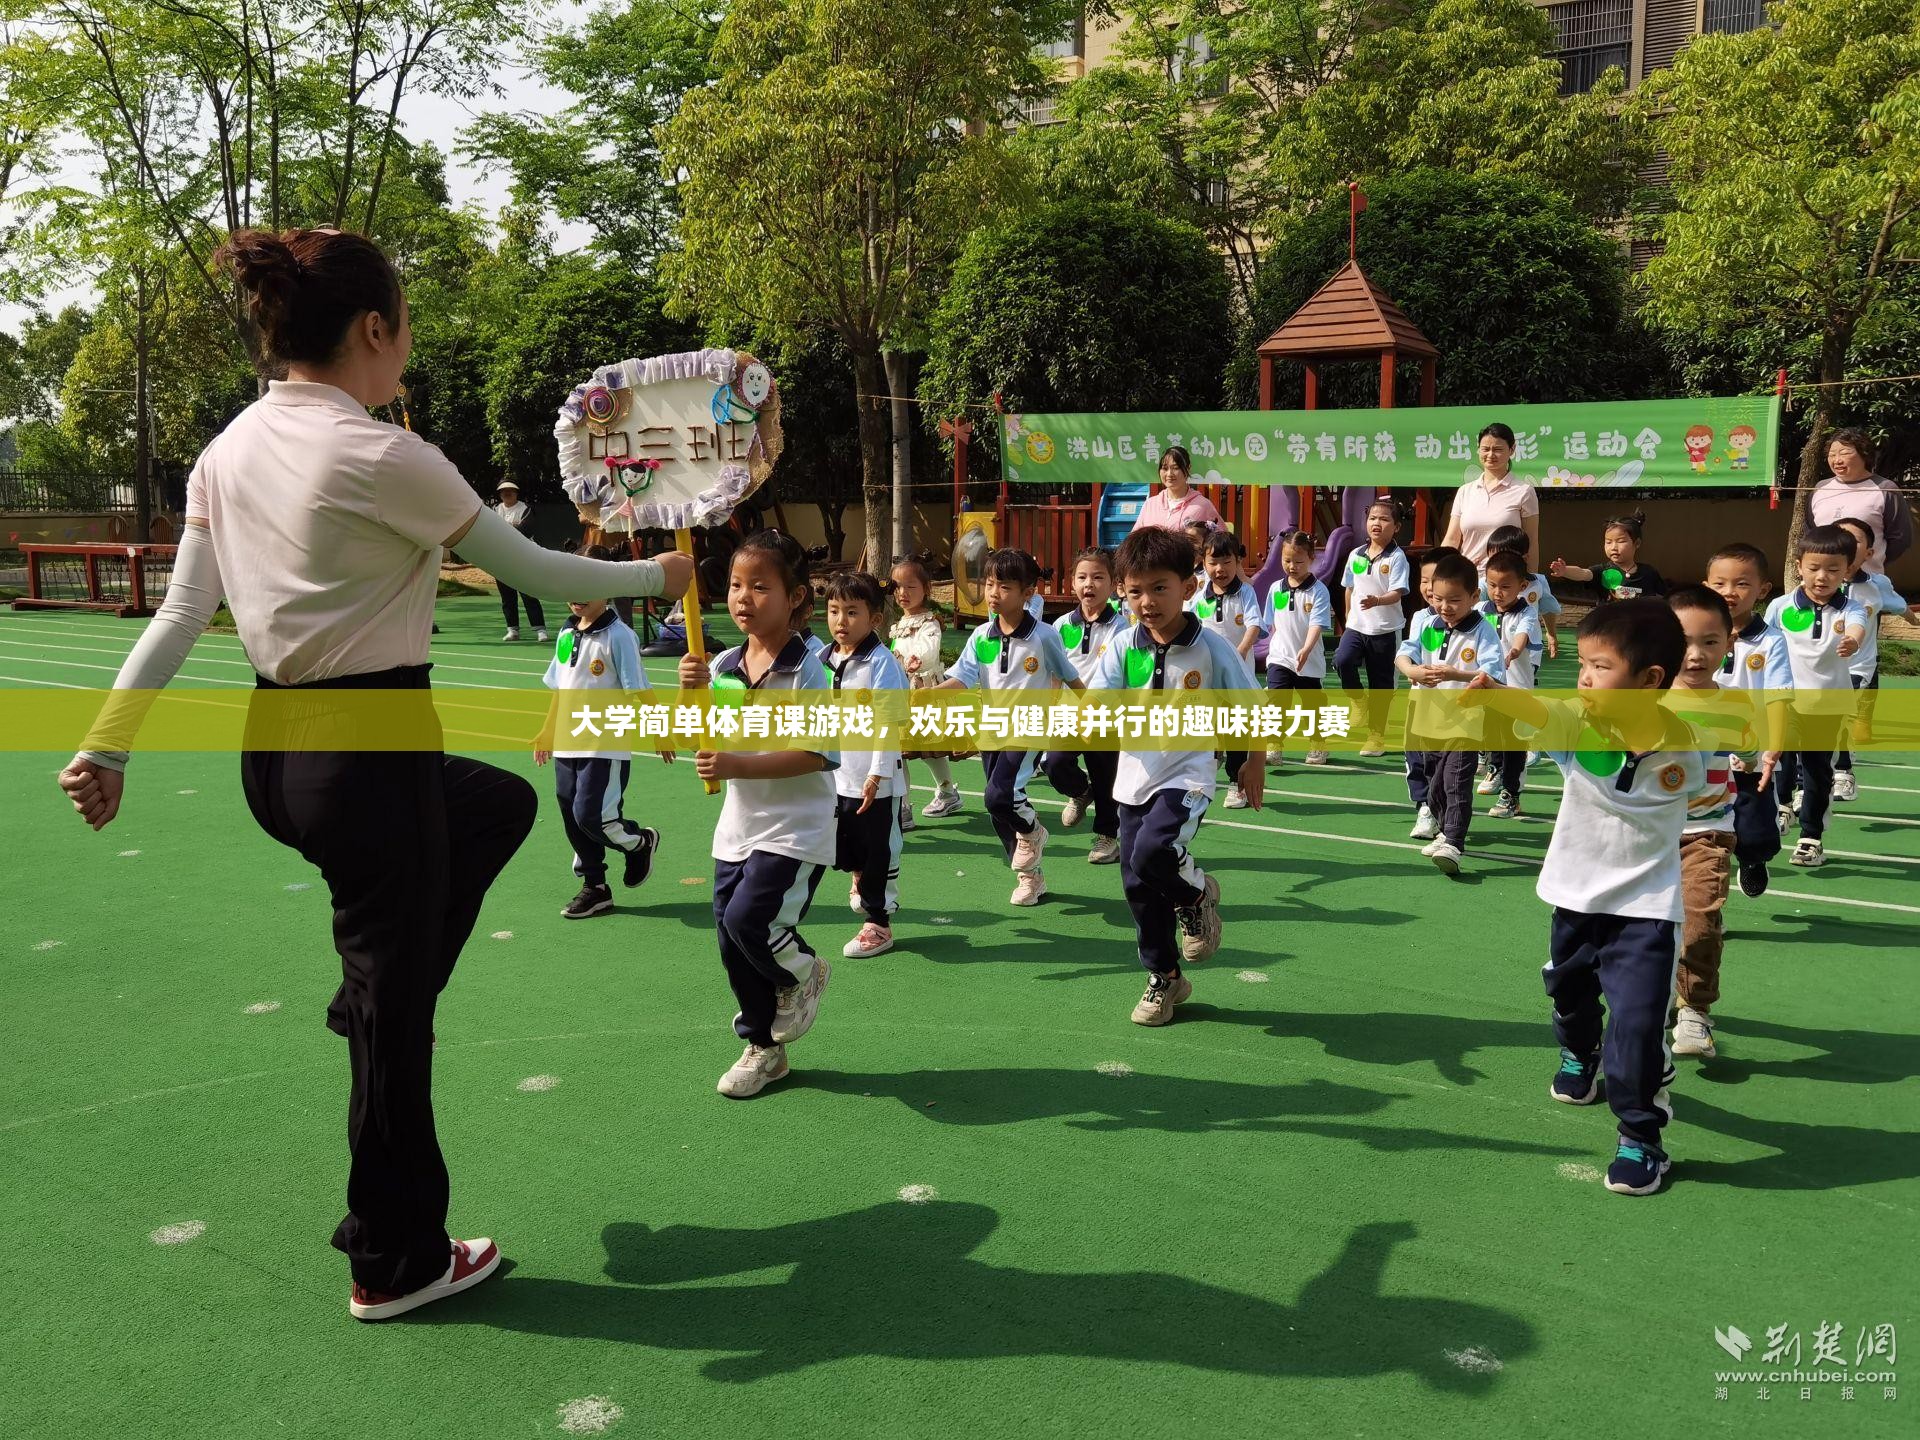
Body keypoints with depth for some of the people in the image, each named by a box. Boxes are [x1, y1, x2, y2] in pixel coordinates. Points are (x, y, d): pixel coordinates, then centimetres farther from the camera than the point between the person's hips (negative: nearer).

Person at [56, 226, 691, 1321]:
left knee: (503, 803, 31)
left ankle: (374, 993, 31)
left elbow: (181, 614, 7)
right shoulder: (379, 455, -18)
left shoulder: (231, 450, 6)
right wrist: (656, 575, 5)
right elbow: (533, 570, -10)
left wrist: (110, 740, 13)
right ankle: (396, 1264, 24)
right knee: (396, 1015, 6)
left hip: (274, 750, 9)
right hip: (368, 752, -9)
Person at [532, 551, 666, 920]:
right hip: (567, 746, 7)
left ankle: (640, 841, 19)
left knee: (591, 816, -10)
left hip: (606, 747, -7)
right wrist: (546, 733, 21)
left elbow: (638, 691, -11)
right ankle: (594, 888, 22)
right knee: (572, 818, 9)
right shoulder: (567, 634, 9)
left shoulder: (618, 636, -12)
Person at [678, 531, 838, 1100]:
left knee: (749, 918, -19)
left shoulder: (805, 671, -16)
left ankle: (804, 973, 16)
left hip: (794, 829, -7)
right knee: (731, 941, 11)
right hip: (737, 825, 7)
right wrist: (692, 693, -13)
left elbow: (819, 753, -22)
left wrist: (738, 765, -27)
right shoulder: (723, 665, 2)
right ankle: (764, 1048, 31)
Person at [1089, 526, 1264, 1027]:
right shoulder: (1123, 650, -4)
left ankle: (1197, 892, 8)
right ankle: (1164, 978, 28)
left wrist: (1255, 764, 8)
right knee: (1137, 885, 8)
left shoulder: (1211, 648, -10)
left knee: (1151, 854, -28)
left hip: (1187, 776, -4)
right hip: (1135, 779, 4)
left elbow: (1252, 705, 1)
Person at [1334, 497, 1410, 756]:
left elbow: (1397, 593, -17)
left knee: (1380, 683, 5)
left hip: (1385, 630, -3)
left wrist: (1377, 601, -36)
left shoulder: (1397, 557, -9)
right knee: (1342, 660, -23)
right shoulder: (1356, 555, 6)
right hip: (1357, 625, 3)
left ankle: (1377, 734, 17)